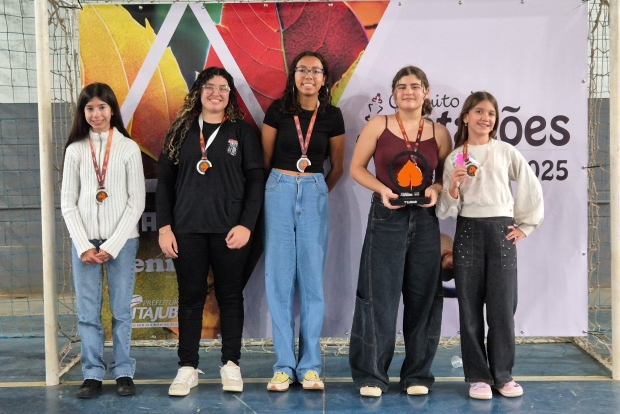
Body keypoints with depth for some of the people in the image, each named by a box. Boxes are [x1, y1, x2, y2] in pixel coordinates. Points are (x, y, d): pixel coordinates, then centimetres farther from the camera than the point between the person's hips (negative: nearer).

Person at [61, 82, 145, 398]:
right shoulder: (75, 150, 6)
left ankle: (124, 373, 14)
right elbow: (68, 203, 5)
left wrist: (112, 245, -8)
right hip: (84, 242, 2)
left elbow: (137, 201, -3)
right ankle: (92, 374, 13)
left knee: (121, 310, 4)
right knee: (87, 312, 4)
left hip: (122, 241, -2)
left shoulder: (129, 148, 0)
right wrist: (83, 246, -5)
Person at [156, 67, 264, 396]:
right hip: (186, 228, 1)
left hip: (229, 229, -1)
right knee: (190, 297, 6)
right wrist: (164, 226, -2)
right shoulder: (181, 130, 8)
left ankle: (231, 364, 18)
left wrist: (246, 224, -10)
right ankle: (188, 367, 15)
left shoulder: (242, 131, 4)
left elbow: (255, 180, -1)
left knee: (230, 296, 7)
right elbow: (165, 181, 6)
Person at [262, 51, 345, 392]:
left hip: (315, 195, 0)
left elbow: (337, 167, 14)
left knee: (312, 278, 1)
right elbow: (265, 158, 9)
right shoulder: (277, 110, 1)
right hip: (279, 192, 0)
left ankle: (310, 366, 9)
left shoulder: (332, 116, 3)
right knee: (279, 278, 0)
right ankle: (283, 365, 8)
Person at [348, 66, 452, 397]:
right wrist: (382, 189, -14)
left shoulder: (439, 133, 6)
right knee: (379, 296, -1)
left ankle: (417, 374, 21)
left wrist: (436, 189, -8)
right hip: (386, 218, -2)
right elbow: (357, 168, 2)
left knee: (423, 297, 7)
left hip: (425, 220, 3)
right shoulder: (378, 125, 0)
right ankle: (371, 374, 13)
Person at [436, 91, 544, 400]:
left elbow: (532, 189, 11)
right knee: (470, 307, 3)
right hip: (468, 231, 1)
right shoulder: (454, 158, 5)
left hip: (501, 231, 0)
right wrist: (453, 185, -15)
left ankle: (503, 374, 16)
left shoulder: (506, 152, 4)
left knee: (502, 305, 2)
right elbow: (447, 209, 3)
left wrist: (525, 226, 8)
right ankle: (478, 376, 14)